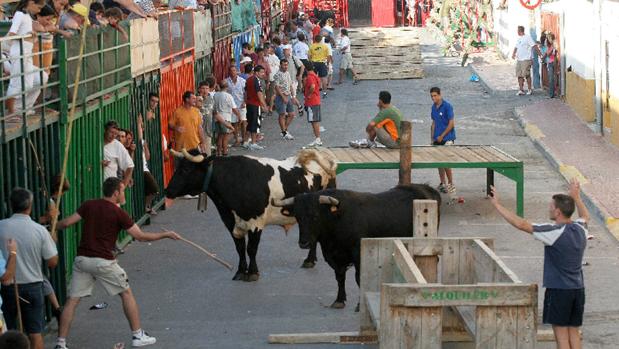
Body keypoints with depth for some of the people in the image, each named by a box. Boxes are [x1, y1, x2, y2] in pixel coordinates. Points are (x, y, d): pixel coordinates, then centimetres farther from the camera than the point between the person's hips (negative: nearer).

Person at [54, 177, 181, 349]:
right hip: (103, 261, -4)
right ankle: (138, 335, 18)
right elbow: (140, 236, -1)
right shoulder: (118, 213, -4)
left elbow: (66, 223, 3)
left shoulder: (88, 206, 6)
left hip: (82, 259, 4)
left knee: (72, 301, 6)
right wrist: (166, 235, 10)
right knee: (126, 293, 15)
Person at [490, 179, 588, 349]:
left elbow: (520, 224, -18)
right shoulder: (580, 229, 4)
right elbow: (585, 216, 31)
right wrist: (576, 197, 42)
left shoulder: (555, 232, -17)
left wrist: (497, 204, -11)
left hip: (558, 290, -7)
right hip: (578, 290, 7)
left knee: (561, 334, -1)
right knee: (573, 332, 11)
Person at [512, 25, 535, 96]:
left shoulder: (527, 37, -6)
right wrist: (513, 54, 2)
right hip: (519, 60, 8)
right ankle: (521, 90, 6)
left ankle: (530, 89, 2)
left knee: (526, 74, -7)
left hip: (526, 60, -8)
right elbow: (516, 47, 22)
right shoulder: (519, 38, 18)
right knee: (519, 75, 4)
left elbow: (534, 46, -10)